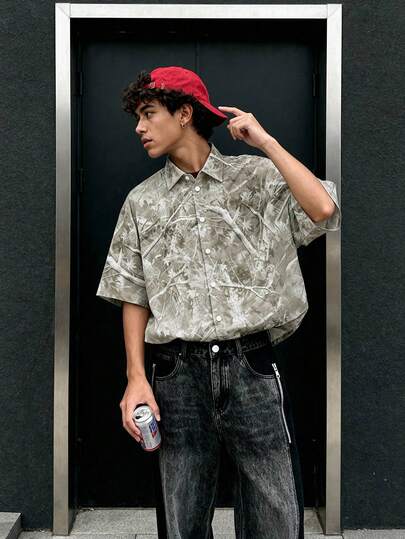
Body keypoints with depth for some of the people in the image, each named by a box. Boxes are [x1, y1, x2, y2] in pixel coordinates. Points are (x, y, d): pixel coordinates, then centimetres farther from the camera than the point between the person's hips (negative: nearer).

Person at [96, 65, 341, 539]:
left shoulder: (257, 176, 4)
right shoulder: (141, 201, 12)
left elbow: (323, 211, -14)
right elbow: (133, 296, 10)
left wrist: (265, 141, -6)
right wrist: (136, 376, -1)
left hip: (251, 369, -2)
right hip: (177, 375, 2)